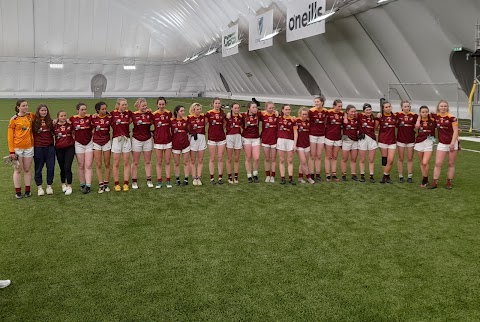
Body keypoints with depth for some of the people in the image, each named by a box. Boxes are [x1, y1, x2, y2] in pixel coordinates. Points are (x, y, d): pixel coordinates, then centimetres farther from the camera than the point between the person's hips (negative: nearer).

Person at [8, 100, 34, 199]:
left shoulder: (31, 116, 2)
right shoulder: (14, 119, -7)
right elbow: (10, 136, -6)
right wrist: (11, 151, -11)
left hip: (29, 147, 3)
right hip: (17, 148, -3)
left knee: (27, 169, 10)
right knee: (18, 170, 4)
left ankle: (28, 190, 18)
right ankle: (18, 192, 11)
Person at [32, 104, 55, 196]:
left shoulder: (50, 121, 6)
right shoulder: (34, 121, -3)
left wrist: (55, 125, -1)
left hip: (50, 147, 2)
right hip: (38, 147, -2)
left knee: (51, 167, 4)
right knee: (38, 167, 6)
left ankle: (49, 186, 17)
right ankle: (39, 187, 17)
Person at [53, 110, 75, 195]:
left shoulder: (70, 124, 0)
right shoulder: (55, 126, 0)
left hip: (69, 148, -1)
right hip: (59, 149, 2)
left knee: (67, 167, -11)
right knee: (62, 168, 13)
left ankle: (69, 186, -3)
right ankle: (63, 185, 31)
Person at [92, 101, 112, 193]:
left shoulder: (109, 117, -3)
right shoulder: (94, 117, -3)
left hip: (106, 142, 0)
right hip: (96, 142, 0)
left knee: (107, 164, 5)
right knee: (98, 165, -1)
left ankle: (106, 184, 14)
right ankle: (101, 185, 3)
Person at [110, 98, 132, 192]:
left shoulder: (129, 113, 2)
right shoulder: (113, 113, -3)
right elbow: (110, 123, 8)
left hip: (126, 139, 2)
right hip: (116, 139, -2)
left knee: (126, 163, 4)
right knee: (116, 163, 3)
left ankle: (126, 184, 10)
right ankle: (117, 184, 11)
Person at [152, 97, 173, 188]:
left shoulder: (169, 114, 0)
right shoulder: (153, 115, -4)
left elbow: (171, 126, 8)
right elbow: (152, 126, 4)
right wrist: (153, 134, -9)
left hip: (168, 140, 1)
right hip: (158, 141, -1)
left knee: (167, 162, 5)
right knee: (159, 162, 5)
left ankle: (168, 181, 11)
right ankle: (159, 181, 11)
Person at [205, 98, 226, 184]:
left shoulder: (223, 114, 5)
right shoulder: (209, 113, -3)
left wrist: (220, 130, 5)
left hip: (221, 138, 2)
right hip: (212, 138, -2)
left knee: (220, 158, 5)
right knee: (212, 159, 3)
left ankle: (220, 177, 11)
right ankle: (212, 178, 9)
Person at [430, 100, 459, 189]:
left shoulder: (451, 117, -11)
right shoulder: (436, 116, 1)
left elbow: (455, 131, -11)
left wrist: (452, 143, -18)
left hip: (452, 143, -3)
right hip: (442, 143, 3)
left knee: (451, 164, 7)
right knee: (438, 163, -1)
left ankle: (449, 183, 16)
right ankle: (435, 182, 4)